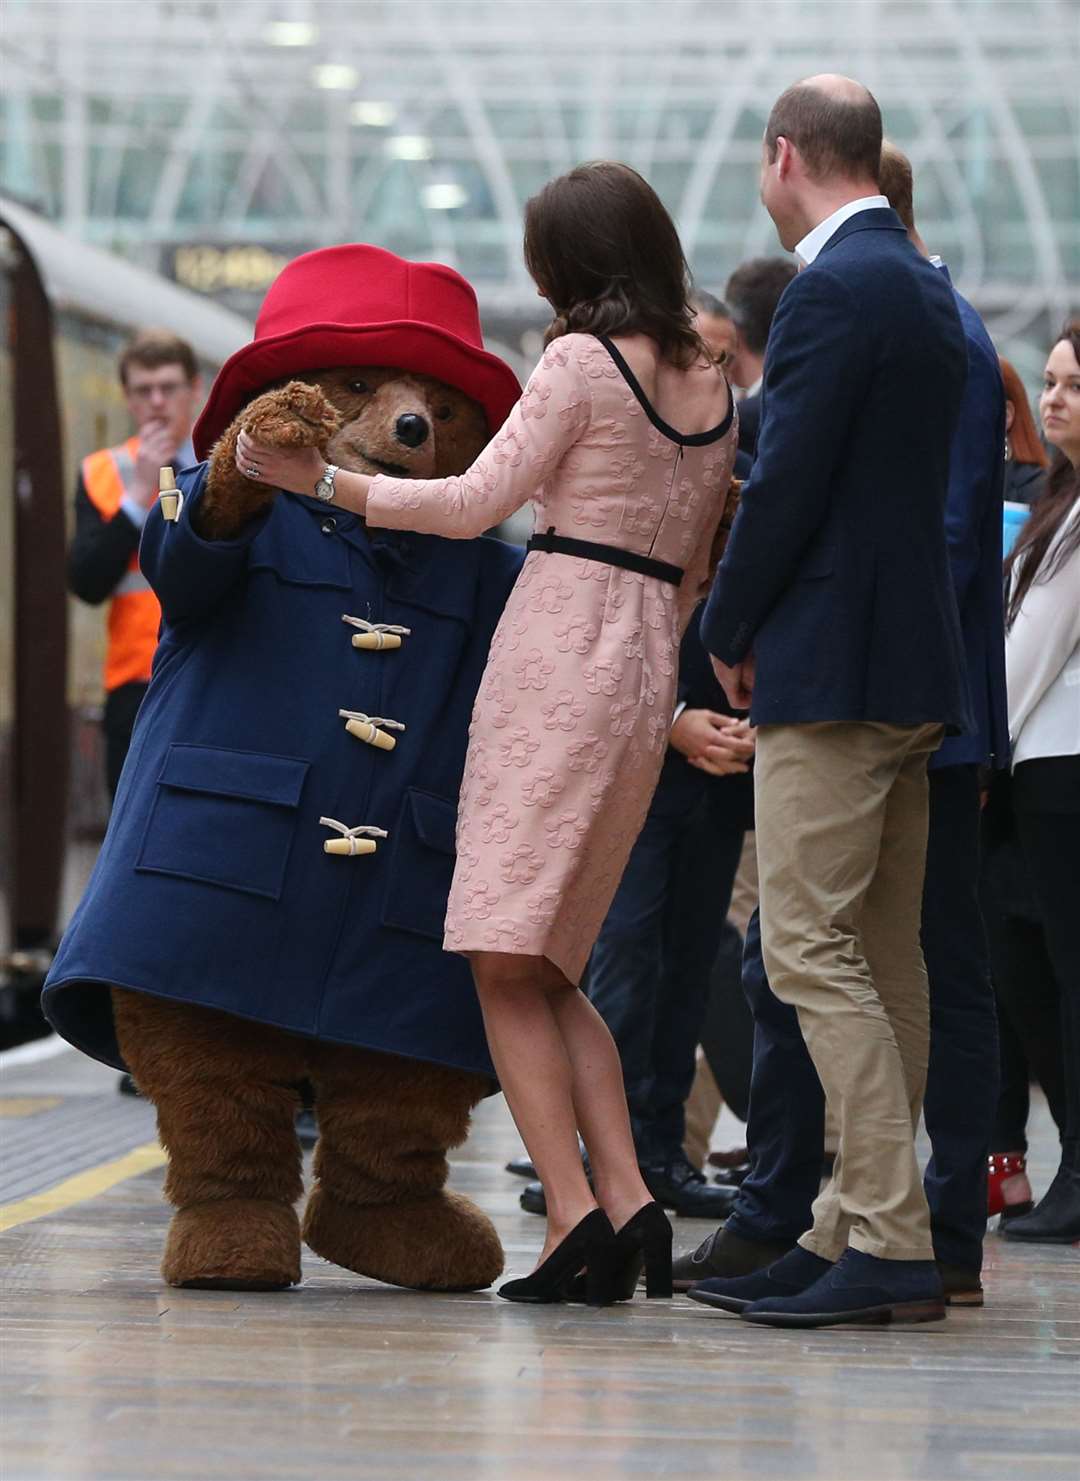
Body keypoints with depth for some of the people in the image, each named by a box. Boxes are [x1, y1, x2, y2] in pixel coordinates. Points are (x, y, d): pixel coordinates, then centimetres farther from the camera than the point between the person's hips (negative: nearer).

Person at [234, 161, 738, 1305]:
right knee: (551, 968, 10)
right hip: (648, 667, 7)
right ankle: (628, 1200, -4)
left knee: (505, 959, -9)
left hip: (561, 643, -7)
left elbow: (475, 503, -8)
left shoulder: (584, 360, -4)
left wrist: (318, 478, -3)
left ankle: (573, 1207, -21)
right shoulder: (713, 386, 16)